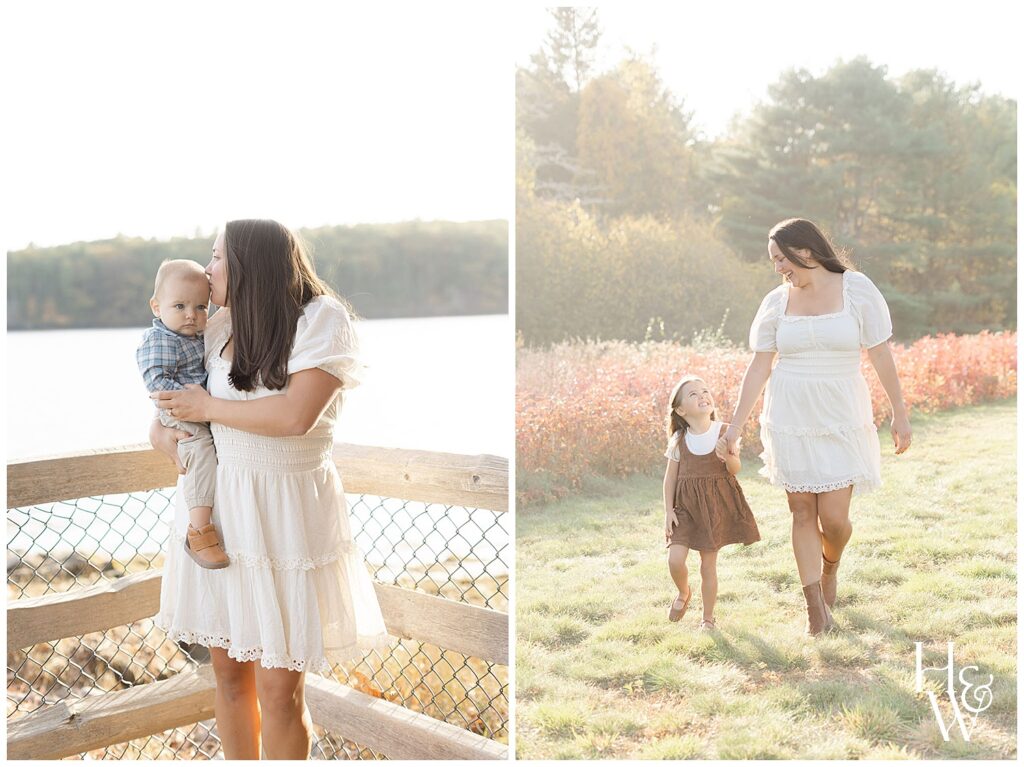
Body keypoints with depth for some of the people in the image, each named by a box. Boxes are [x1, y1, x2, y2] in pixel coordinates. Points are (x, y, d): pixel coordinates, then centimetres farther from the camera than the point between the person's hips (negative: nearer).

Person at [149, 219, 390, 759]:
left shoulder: (322, 318, -10)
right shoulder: (220, 328, 5)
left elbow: (296, 415, -22)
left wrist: (208, 407, -10)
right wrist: (161, 425, 2)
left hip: (286, 512, -5)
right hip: (216, 506, 5)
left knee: (278, 689, 1)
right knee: (228, 671, 13)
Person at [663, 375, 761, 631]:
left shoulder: (724, 432, -6)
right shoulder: (679, 440, -2)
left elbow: (736, 470, -7)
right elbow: (670, 477, 5)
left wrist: (729, 457, -30)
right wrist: (668, 511, -1)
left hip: (717, 505, -1)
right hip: (686, 505, 1)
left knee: (709, 563, 2)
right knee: (675, 560, -11)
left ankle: (708, 616, 20)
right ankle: (684, 593, 23)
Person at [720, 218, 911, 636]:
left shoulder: (857, 289, -5)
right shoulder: (776, 302, 2)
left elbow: (881, 356, -2)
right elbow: (758, 367, 3)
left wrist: (899, 413, 0)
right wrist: (735, 427, 0)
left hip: (841, 419, -2)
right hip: (789, 420, 2)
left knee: (834, 517, -3)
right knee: (802, 511, 3)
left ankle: (829, 567, 32)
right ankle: (816, 605, 15)